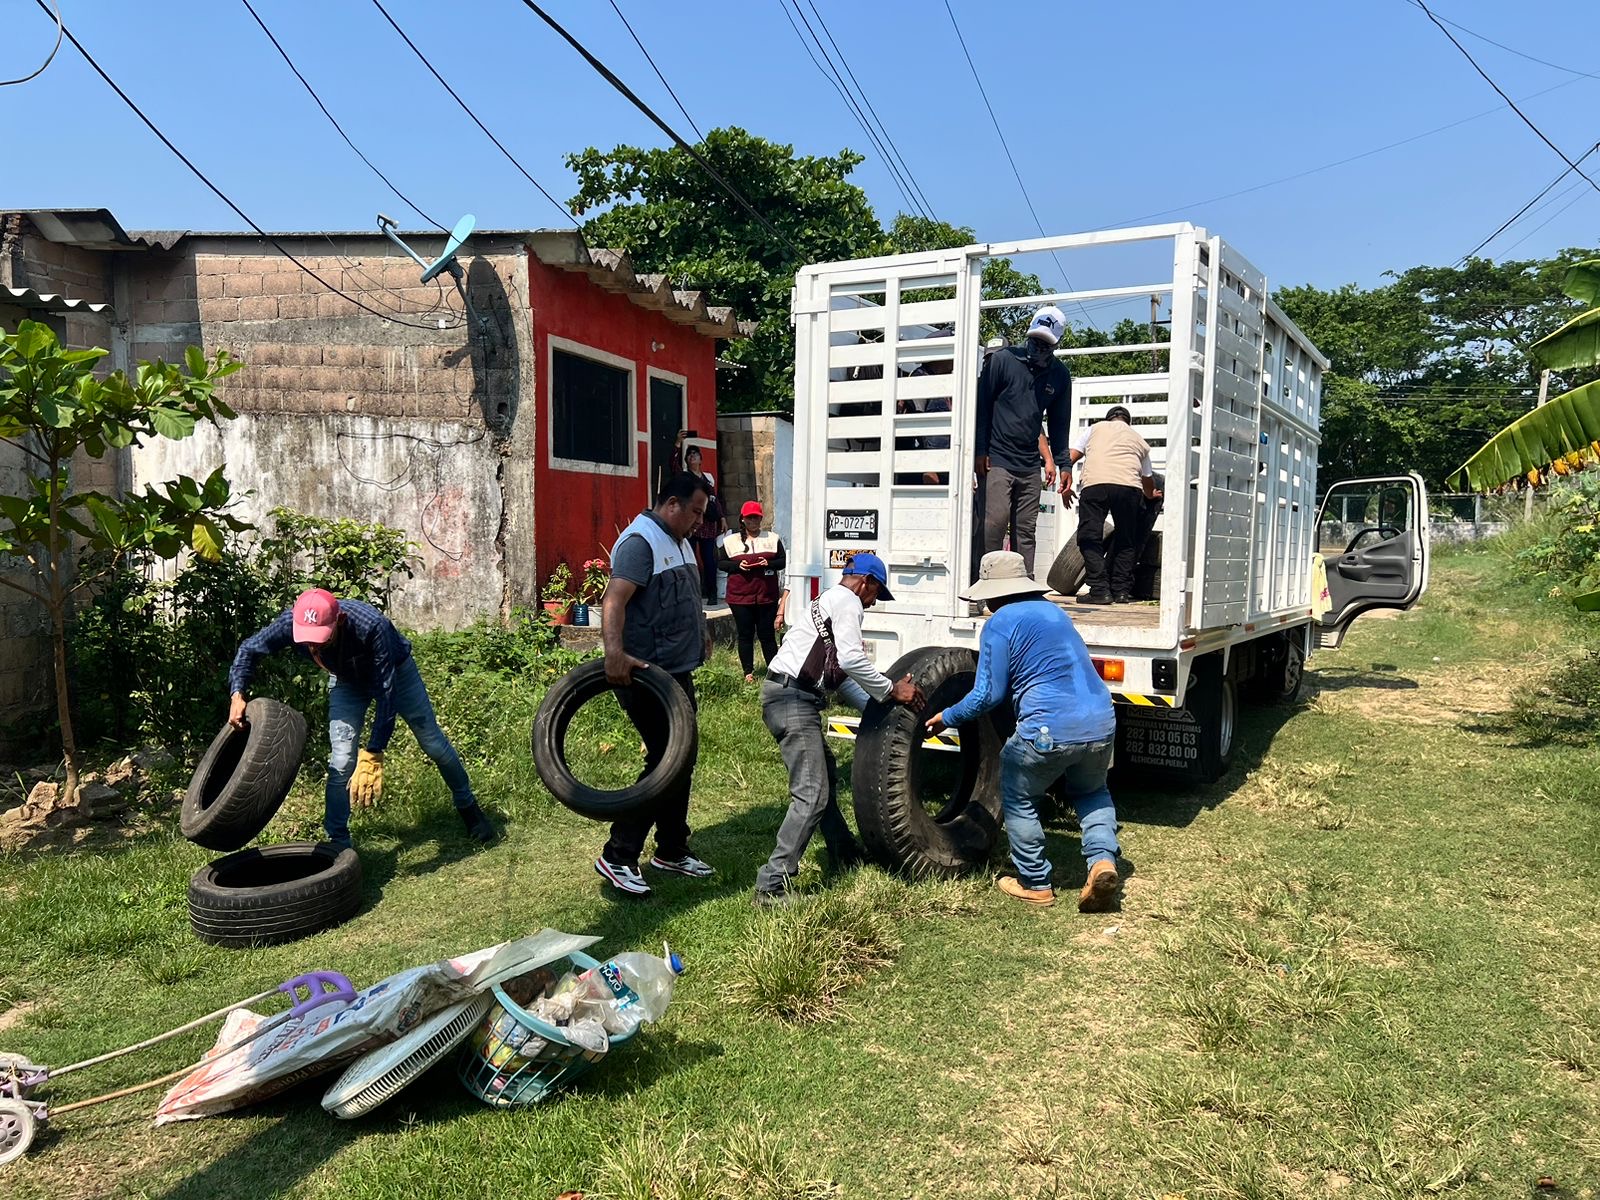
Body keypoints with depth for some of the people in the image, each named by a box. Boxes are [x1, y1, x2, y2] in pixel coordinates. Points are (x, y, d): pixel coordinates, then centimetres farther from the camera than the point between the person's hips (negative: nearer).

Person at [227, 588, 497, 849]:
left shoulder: (372, 626, -45)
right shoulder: (291, 622, -34)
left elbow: (387, 693, -42)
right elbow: (249, 649, -14)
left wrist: (373, 756, -45)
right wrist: (237, 693, -31)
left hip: (395, 672, -2)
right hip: (347, 681, 3)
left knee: (434, 744, 6)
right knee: (341, 762, -11)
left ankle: (469, 809, 28)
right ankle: (337, 843, 2)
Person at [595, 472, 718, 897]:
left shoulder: (679, 542, 16)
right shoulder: (640, 542, -16)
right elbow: (614, 599, -31)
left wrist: (702, 633, 35)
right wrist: (615, 651, -44)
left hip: (678, 673, 10)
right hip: (647, 674, -10)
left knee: (681, 763, 15)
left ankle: (671, 851, 27)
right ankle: (617, 858, 0)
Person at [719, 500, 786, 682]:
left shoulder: (773, 538, 7)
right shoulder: (730, 541, 6)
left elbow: (782, 561, 8)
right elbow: (720, 562, 7)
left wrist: (768, 563, -13)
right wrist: (737, 565, -12)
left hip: (766, 596, 0)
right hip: (739, 597, 0)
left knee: (767, 634, 4)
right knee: (745, 635, 6)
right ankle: (748, 672, 14)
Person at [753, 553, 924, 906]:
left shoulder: (825, 602, 26)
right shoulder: (847, 601, -5)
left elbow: (837, 675, 25)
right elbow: (851, 660, -19)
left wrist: (877, 703, 21)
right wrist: (891, 690, -8)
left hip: (788, 696, 11)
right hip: (794, 699, -11)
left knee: (826, 774, 23)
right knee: (812, 795, -12)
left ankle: (845, 855, 38)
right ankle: (771, 887, -13)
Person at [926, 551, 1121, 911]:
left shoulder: (1001, 623, -4)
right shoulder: (1053, 611, 19)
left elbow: (988, 695, -5)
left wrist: (947, 718, 10)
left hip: (1049, 730, -6)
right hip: (1102, 724, 7)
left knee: (1019, 801, 17)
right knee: (1091, 792, 31)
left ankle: (1036, 884, 23)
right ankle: (1103, 860, 10)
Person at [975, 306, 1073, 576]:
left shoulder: (1059, 375, 10)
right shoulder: (1002, 359, -2)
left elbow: (1059, 422, 17)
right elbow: (982, 405, -1)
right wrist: (980, 451, -7)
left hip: (1030, 464, 4)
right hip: (997, 459, -4)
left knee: (1026, 528, 5)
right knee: (996, 519, -15)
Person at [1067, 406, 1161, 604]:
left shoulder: (1095, 428, 27)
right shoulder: (1140, 441, 31)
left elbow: (1070, 455, 13)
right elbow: (1148, 479, 40)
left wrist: (1065, 482, 11)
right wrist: (1151, 495, 58)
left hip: (1095, 484, -2)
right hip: (1130, 487, 2)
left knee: (1089, 538, 3)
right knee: (1126, 541, 16)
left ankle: (1100, 590, -6)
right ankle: (1122, 590, 13)